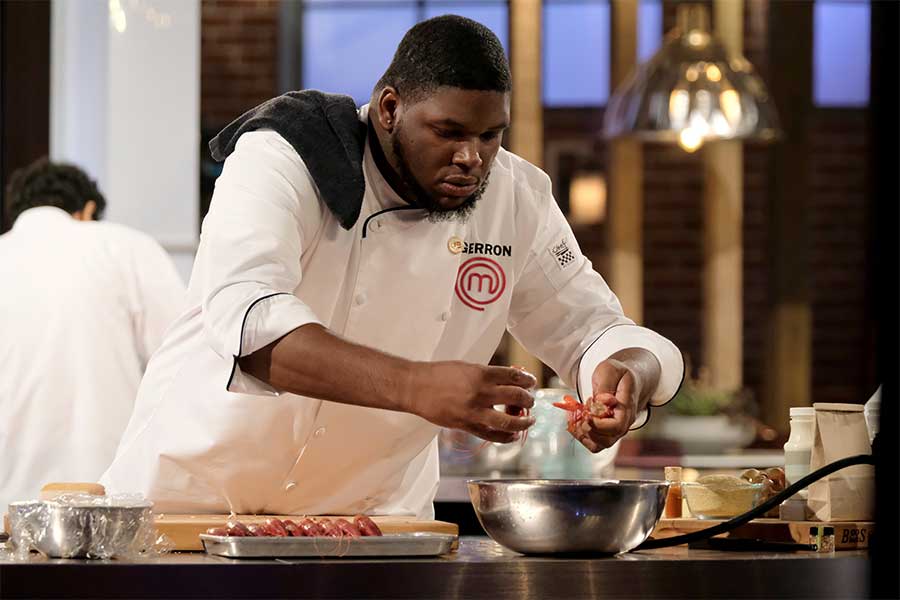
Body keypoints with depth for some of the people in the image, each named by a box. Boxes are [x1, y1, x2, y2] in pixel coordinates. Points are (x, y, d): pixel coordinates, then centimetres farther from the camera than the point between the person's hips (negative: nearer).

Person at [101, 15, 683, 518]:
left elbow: (591, 328, 5)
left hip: (373, 509, 4)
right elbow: (246, 318, -35)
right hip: (196, 485, -4)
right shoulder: (281, 161, -18)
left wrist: (626, 375, -22)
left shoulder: (518, 198, -2)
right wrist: (415, 387, -48)